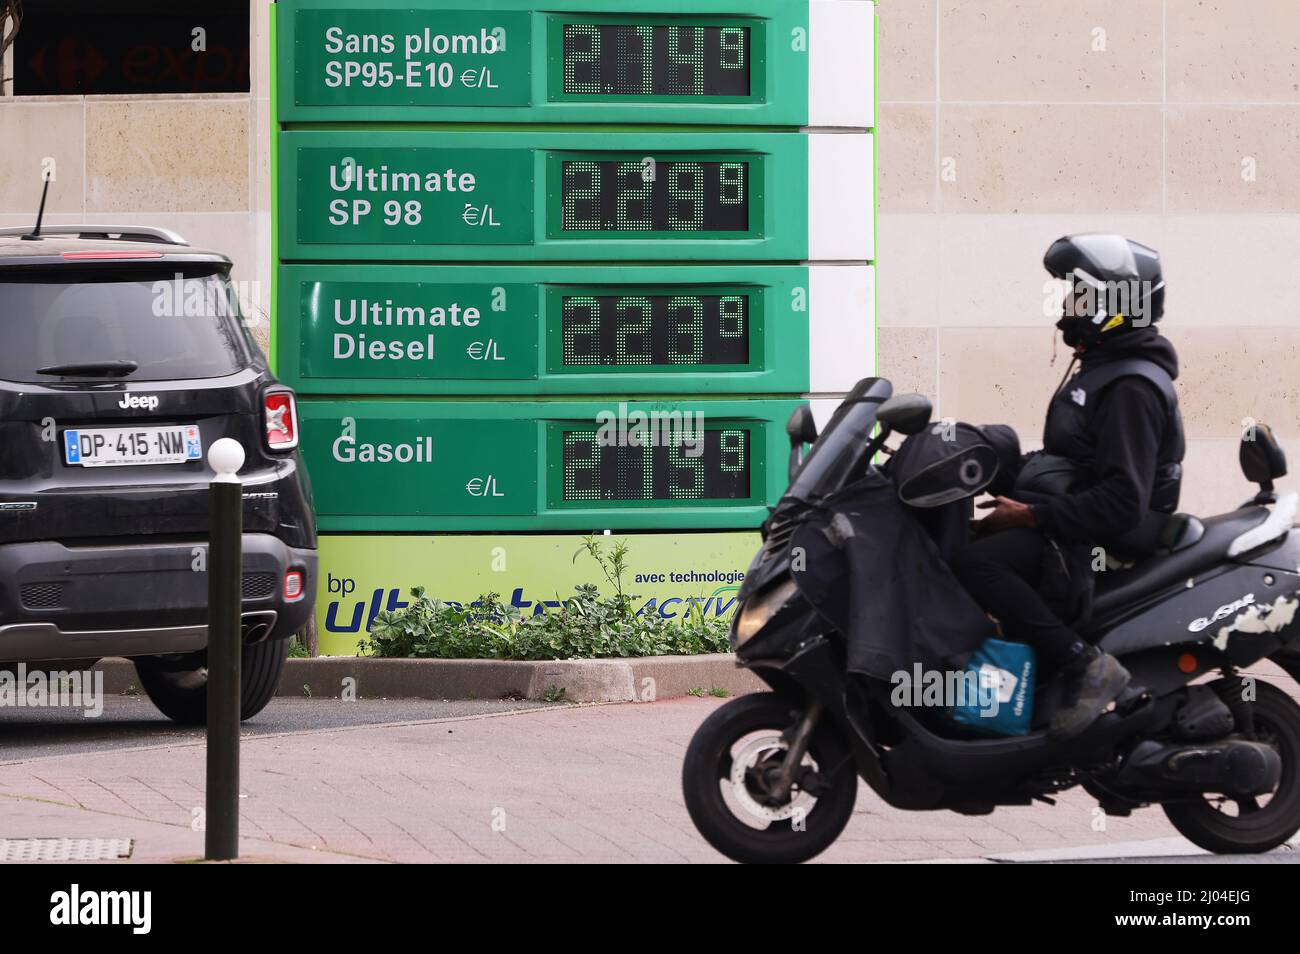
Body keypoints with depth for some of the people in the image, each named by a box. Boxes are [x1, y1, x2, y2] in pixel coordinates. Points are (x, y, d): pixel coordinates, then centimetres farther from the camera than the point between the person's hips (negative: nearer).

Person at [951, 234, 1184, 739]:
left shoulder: (1132, 387, -18)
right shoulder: (1101, 368, 16)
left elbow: (1123, 502, -26)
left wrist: (1032, 516, -23)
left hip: (1103, 539, -11)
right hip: (1072, 522, 11)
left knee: (972, 564, -29)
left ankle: (1086, 664, -27)